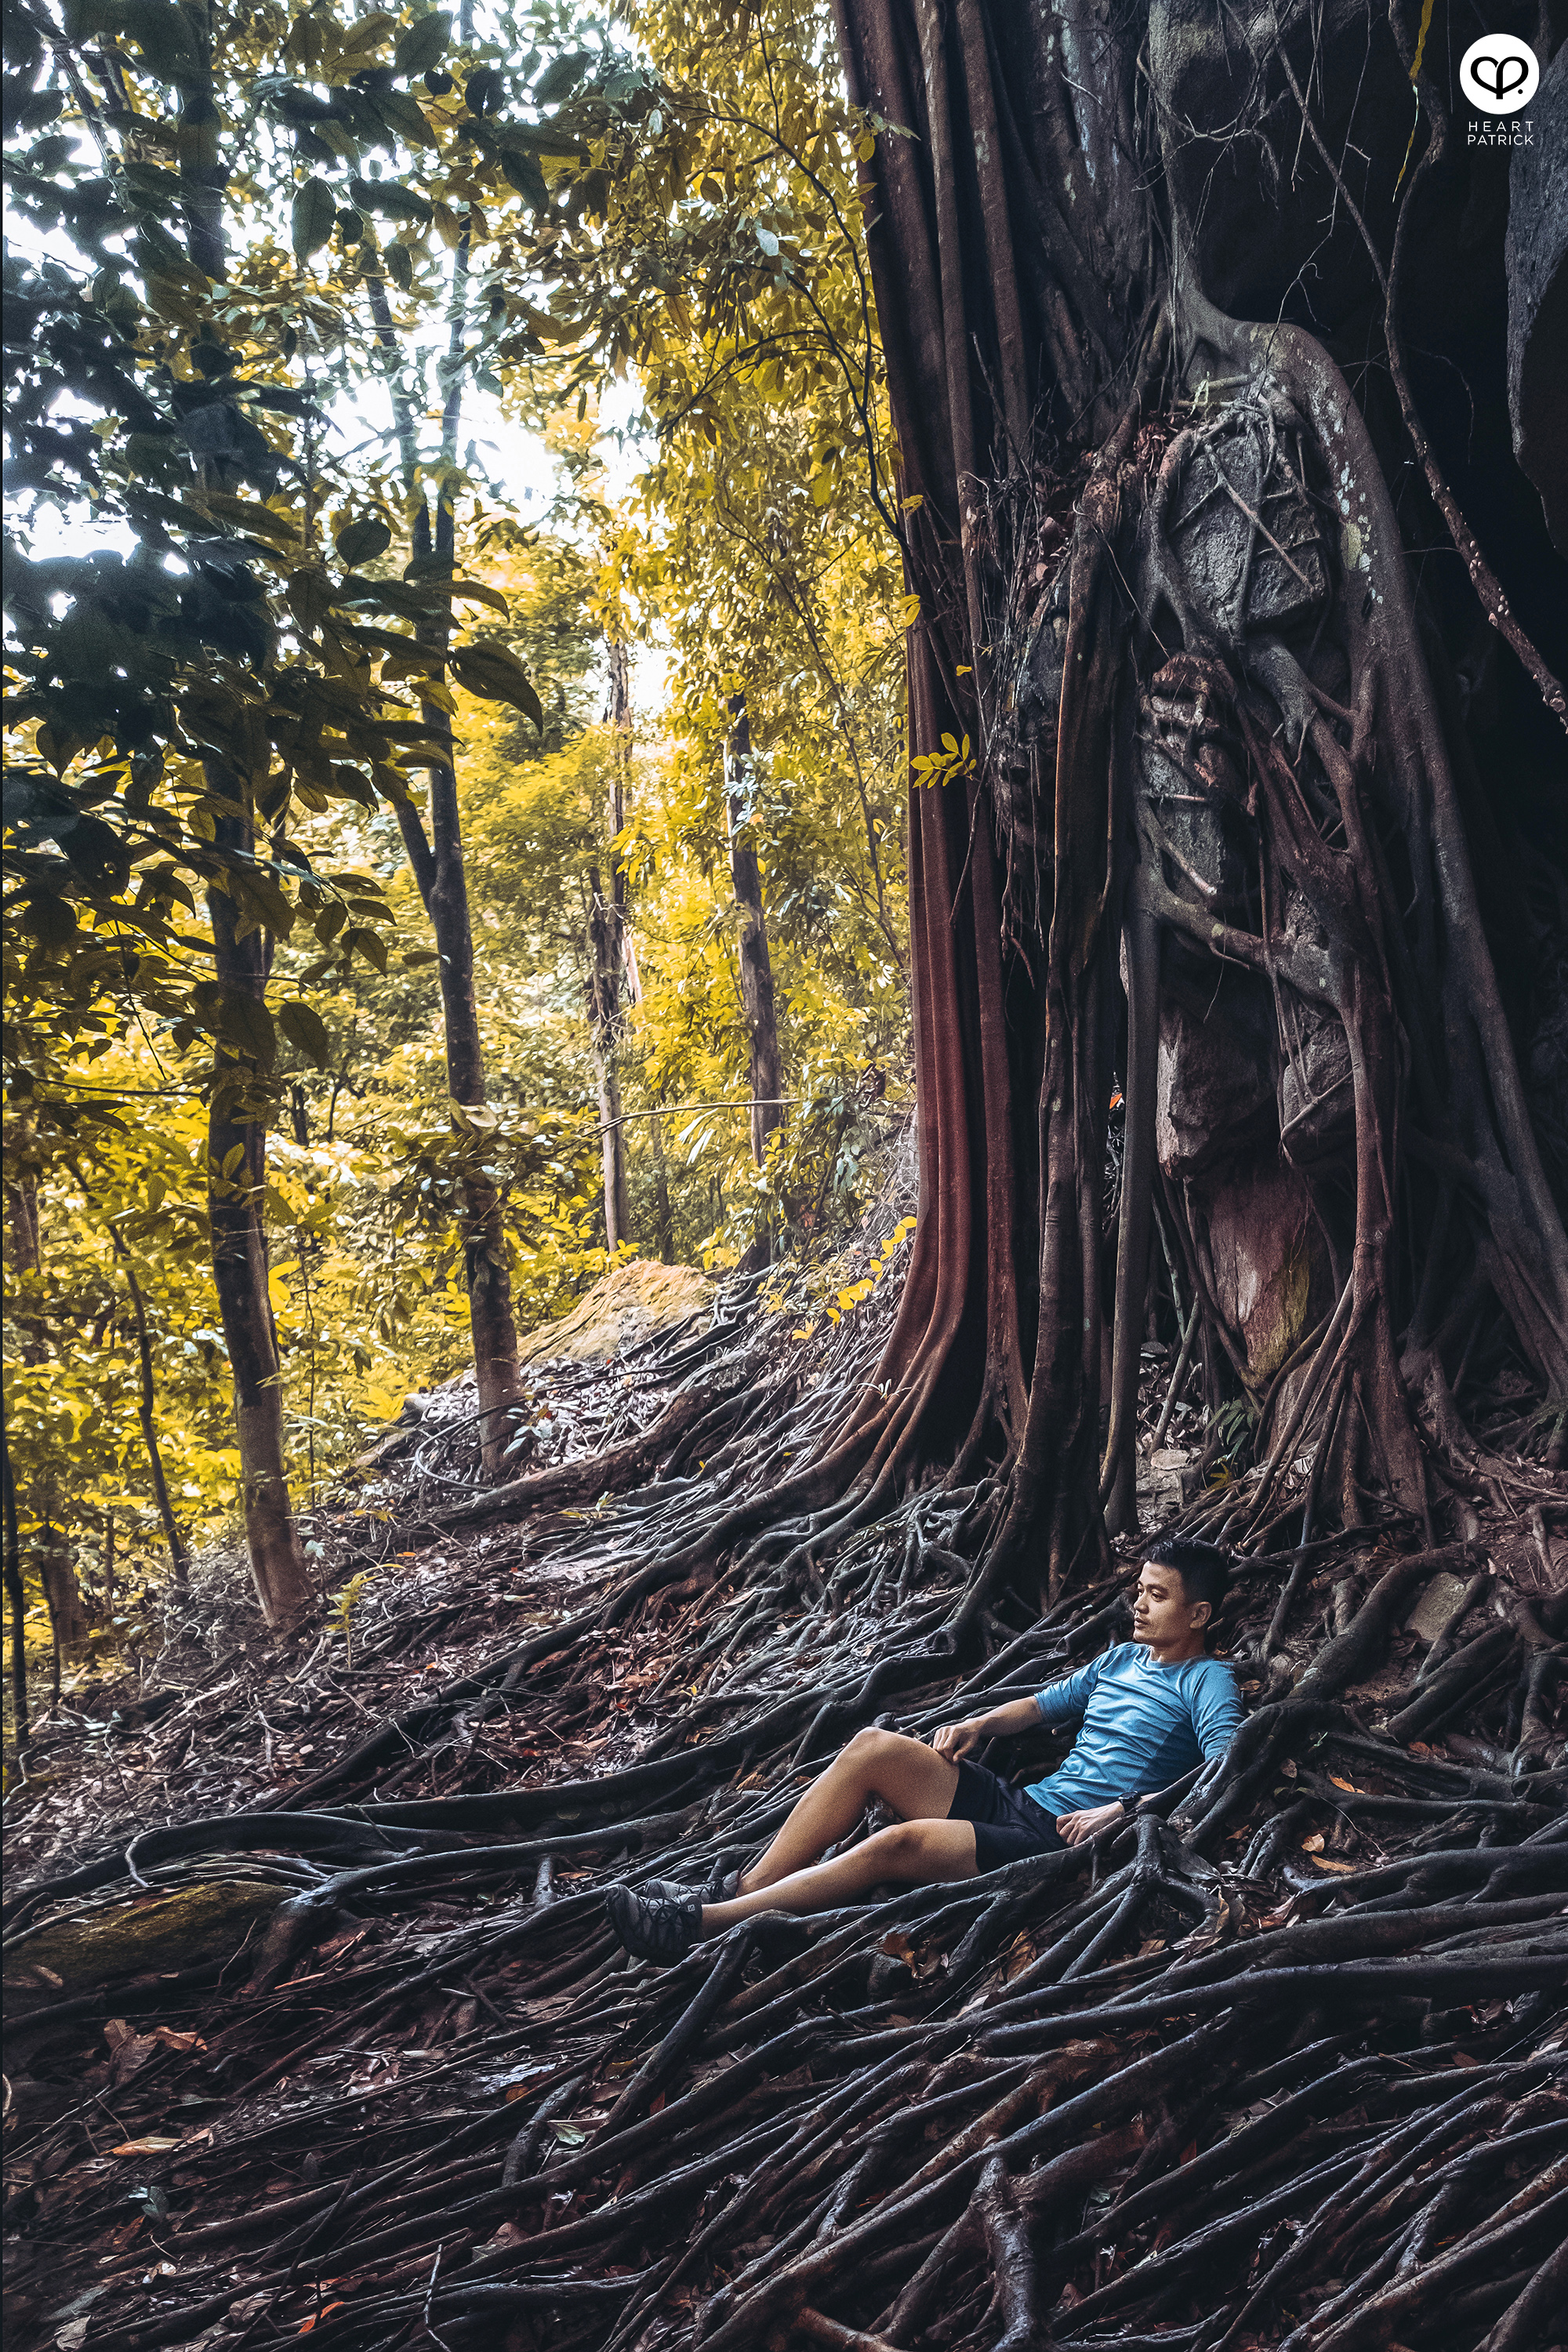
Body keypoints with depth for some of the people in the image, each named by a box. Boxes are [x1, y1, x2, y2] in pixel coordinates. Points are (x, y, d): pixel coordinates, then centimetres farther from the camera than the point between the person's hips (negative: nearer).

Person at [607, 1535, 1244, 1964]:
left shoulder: (1207, 1681, 0)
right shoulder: (1123, 1659, 23)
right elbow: (1039, 1705, 31)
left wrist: (1123, 1808, -23)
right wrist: (979, 1724, 11)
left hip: (1059, 1843, -8)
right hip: (1014, 1801, 8)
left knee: (898, 1843, -29)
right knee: (873, 1747, -13)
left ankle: (701, 1925, -27)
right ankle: (740, 1890, -13)